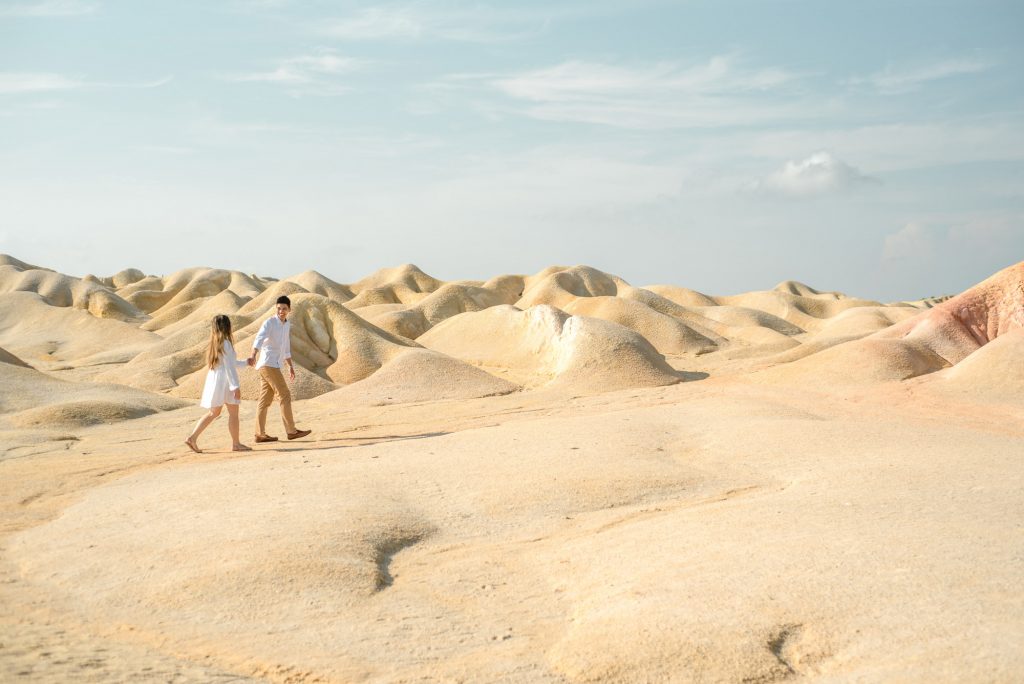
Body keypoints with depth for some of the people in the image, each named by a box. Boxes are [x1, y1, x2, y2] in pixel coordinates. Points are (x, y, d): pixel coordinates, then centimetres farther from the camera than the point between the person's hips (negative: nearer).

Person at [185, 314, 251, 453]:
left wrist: (245, 363, 33)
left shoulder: (215, 343, 12)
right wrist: (236, 386, -18)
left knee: (213, 413, 14)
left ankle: (192, 438, 5)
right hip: (225, 380, -8)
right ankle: (236, 444, 8)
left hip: (213, 380, 8)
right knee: (233, 412, 3)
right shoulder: (226, 343, -14)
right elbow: (230, 367, -18)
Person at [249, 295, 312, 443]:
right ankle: (291, 431, -6)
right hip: (268, 364, -8)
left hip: (274, 366, 8)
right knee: (285, 396, -8)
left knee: (265, 400, 7)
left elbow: (286, 348, 27)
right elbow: (259, 339, -26)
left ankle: (260, 434, 8)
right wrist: (253, 355, -42)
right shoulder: (269, 322, -9)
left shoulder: (287, 325, 16)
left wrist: (291, 366, 27)